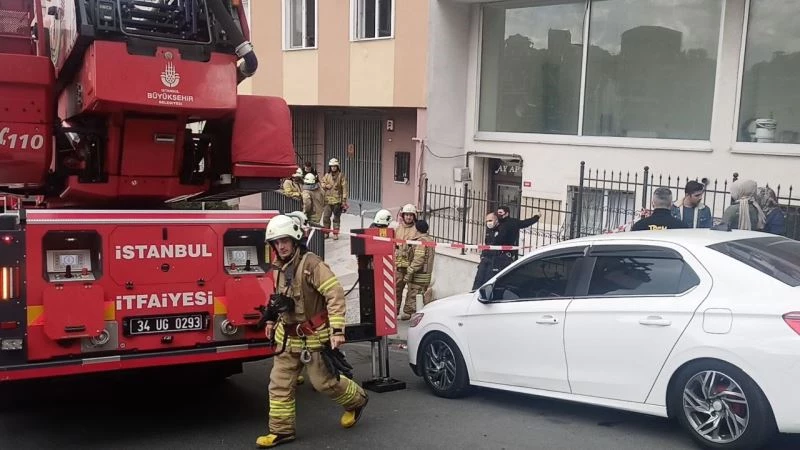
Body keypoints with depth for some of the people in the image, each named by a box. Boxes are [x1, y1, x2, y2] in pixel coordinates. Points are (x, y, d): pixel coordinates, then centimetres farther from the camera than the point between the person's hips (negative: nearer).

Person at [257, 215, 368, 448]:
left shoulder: (312, 264, -18)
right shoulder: (280, 268, 8)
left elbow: (335, 295, -23)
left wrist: (337, 330, -27)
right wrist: (272, 321, 24)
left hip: (314, 336, -7)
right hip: (288, 337, 8)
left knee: (324, 381, 2)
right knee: (279, 384, 6)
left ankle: (356, 401, 29)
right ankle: (281, 430, 15)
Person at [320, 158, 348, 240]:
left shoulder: (341, 176, 0)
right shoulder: (326, 176, 12)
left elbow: (344, 189, -3)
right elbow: (323, 185, 10)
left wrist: (344, 200, -9)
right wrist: (328, 186, -10)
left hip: (337, 200, -3)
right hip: (328, 200, 3)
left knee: (336, 218, 3)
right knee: (326, 217, 0)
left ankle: (335, 234, 10)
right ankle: (326, 232, 13)